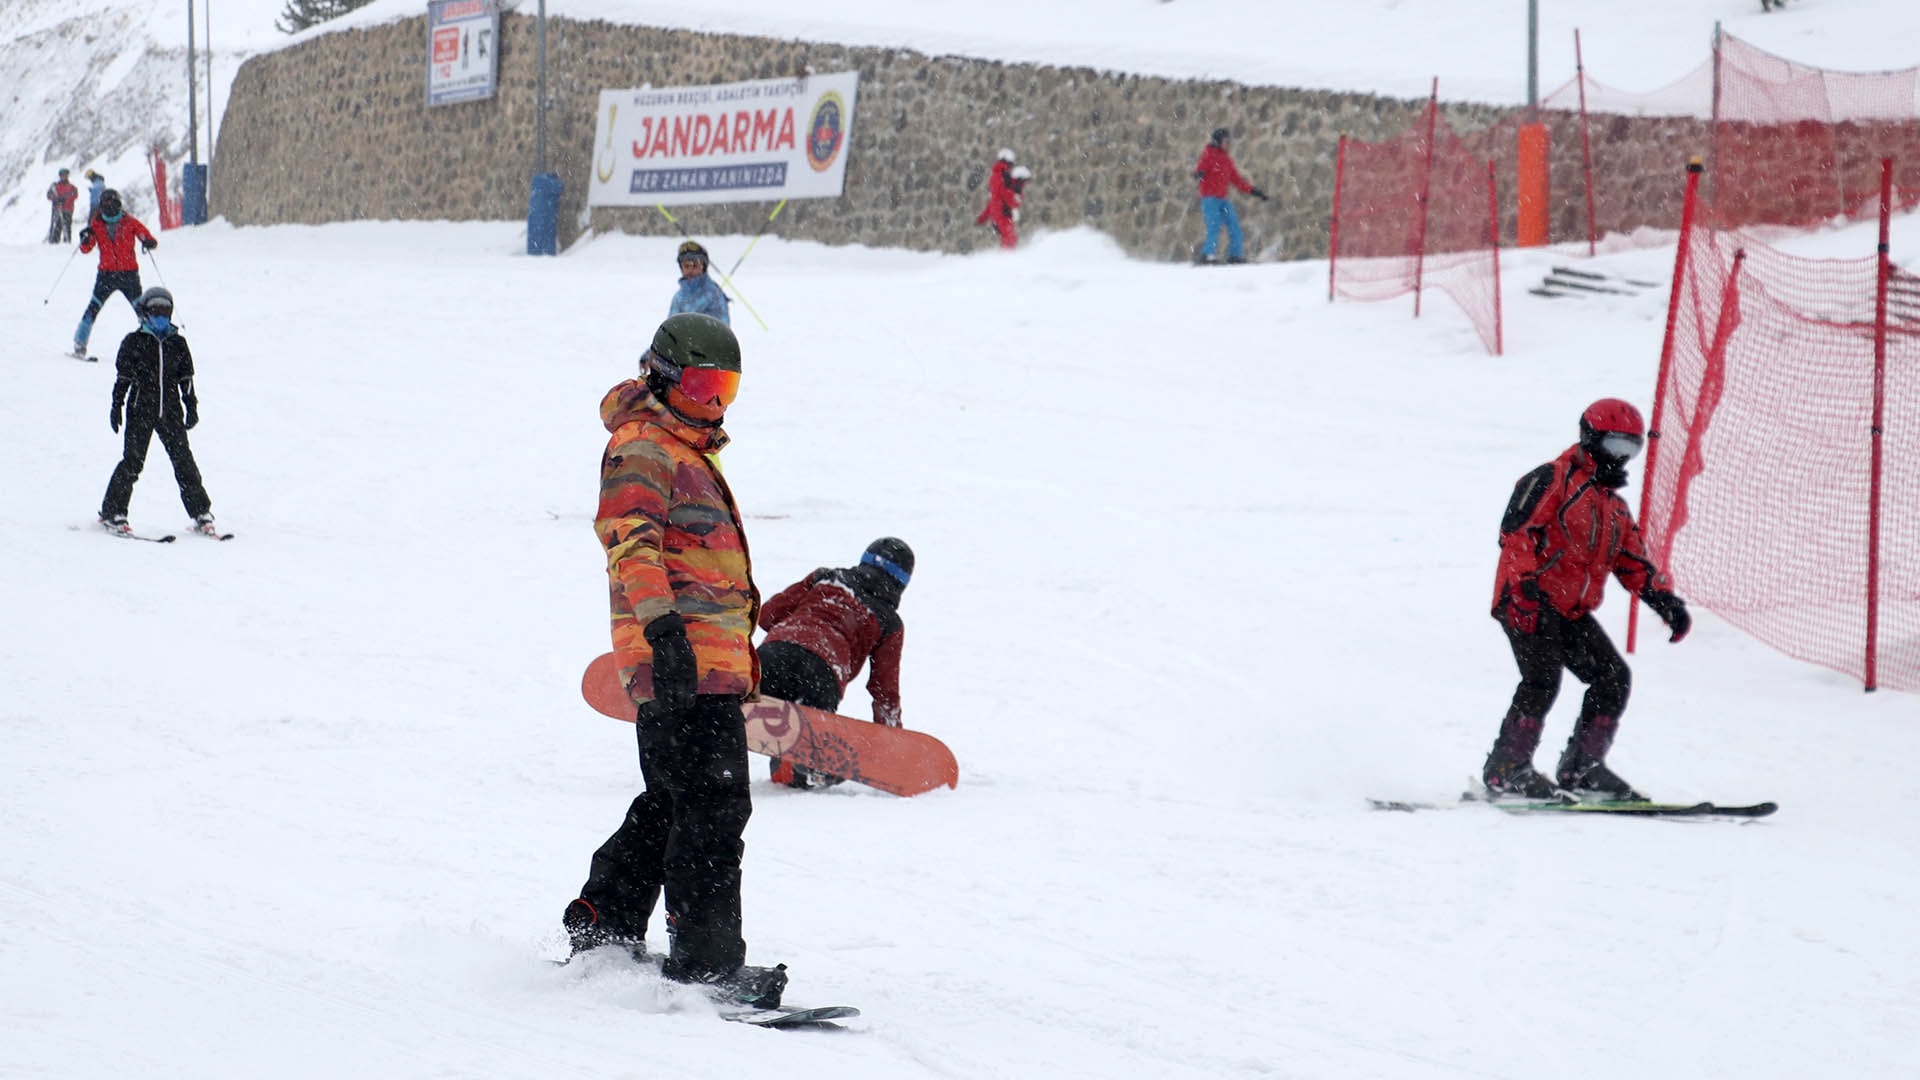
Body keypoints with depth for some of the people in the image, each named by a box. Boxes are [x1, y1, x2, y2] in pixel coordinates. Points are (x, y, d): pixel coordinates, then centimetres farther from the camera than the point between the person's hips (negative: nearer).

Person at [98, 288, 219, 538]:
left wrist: (191, 407, 10)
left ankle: (201, 514, 5)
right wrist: (117, 406, -2)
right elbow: (122, 377, 2)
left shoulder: (178, 343, 10)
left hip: (170, 412, 3)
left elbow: (186, 378, 14)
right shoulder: (134, 342, 1)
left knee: (184, 461, 0)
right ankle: (112, 513, 2)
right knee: (133, 462, -6)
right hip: (140, 411, -3)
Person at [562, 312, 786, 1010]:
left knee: (671, 805, 15)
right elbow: (631, 541, -22)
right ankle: (705, 960, -13)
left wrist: (739, 656, 38)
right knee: (714, 806, -13)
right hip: (682, 663, -10)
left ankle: (602, 927, 25)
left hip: (712, 659, 10)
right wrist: (662, 624, -37)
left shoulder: (690, 452, 25)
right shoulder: (641, 449, -7)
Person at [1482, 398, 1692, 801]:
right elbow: (1516, 529, -14)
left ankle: (1580, 768, 7)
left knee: (1613, 677, 0)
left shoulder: (1615, 508, 24)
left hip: (1574, 612, 8)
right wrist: (1525, 583, -27)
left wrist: (1666, 601, 7)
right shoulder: (1554, 479, -3)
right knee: (1543, 679, -21)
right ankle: (1506, 768, -13)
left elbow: (1634, 564, 23)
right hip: (1529, 603, -8)